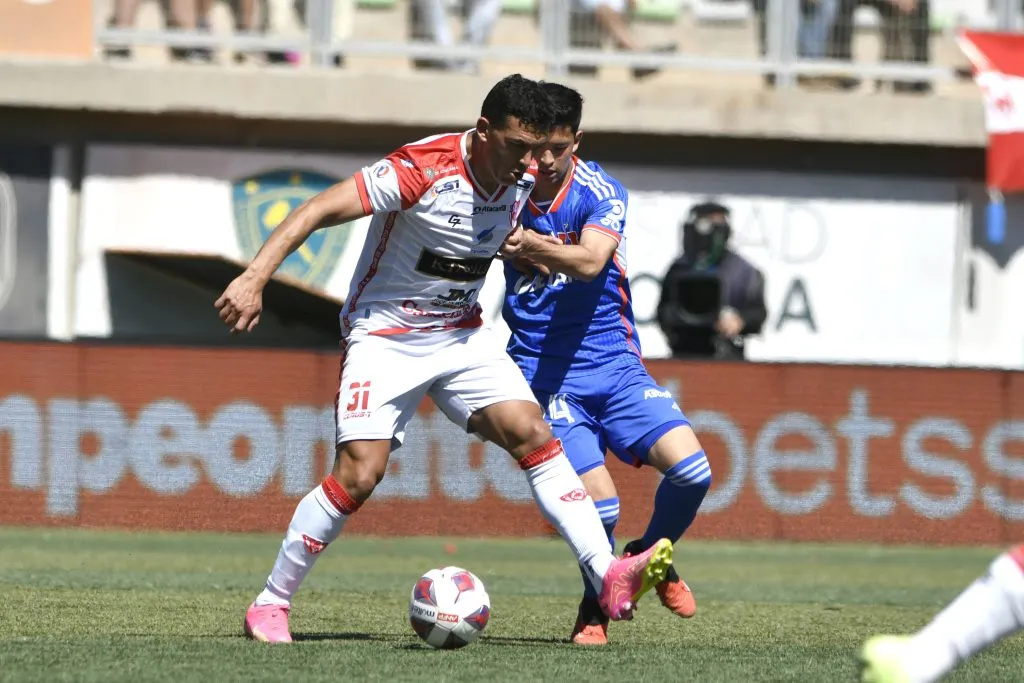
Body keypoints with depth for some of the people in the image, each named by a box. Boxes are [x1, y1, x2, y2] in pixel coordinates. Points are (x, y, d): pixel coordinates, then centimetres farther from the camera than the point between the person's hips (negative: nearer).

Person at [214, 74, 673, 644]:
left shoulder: (524, 182, -3)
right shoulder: (422, 170, -24)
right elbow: (318, 211, -27)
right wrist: (254, 280, -33)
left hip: (462, 335, 6)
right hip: (385, 335, -6)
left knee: (534, 435, -11)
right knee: (360, 473, -15)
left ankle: (610, 579, -15)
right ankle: (270, 605, -1)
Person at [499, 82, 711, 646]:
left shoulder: (600, 193, -9)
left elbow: (590, 261, -28)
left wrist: (534, 245, -47)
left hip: (614, 364, 1)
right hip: (545, 373, -1)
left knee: (691, 470, -18)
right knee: (599, 504, -18)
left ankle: (651, 555, 14)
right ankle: (597, 603, 12)